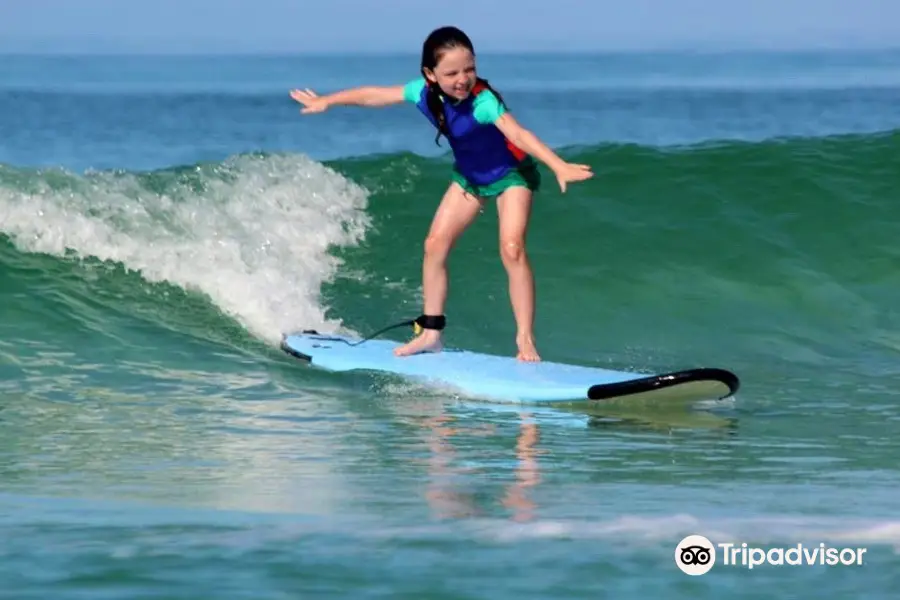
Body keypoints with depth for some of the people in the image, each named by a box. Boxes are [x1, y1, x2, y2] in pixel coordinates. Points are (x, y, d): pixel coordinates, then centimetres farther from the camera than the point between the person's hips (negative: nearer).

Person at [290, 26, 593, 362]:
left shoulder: (482, 102, -38)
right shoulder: (424, 93, -19)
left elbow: (519, 134, -54)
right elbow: (375, 95, -2)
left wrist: (559, 167, -69)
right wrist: (326, 102, 11)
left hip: (511, 174, -7)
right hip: (469, 176, 7)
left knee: (512, 249, -22)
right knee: (435, 244, 3)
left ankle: (525, 341, -19)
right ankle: (430, 333, 15)